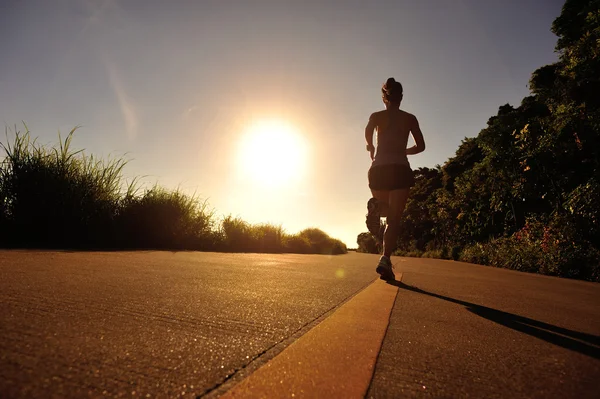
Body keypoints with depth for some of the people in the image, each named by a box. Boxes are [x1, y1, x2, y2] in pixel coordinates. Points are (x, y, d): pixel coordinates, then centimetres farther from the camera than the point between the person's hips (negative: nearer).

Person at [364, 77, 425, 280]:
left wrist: (371, 149, 7)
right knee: (394, 218, -4)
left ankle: (376, 209, -13)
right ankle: (385, 259, -24)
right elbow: (421, 146, 11)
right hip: (400, 169, -1)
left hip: (379, 169, 1)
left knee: (384, 209, 25)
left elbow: (368, 131, -10)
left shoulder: (376, 116, 12)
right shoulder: (410, 118, 14)